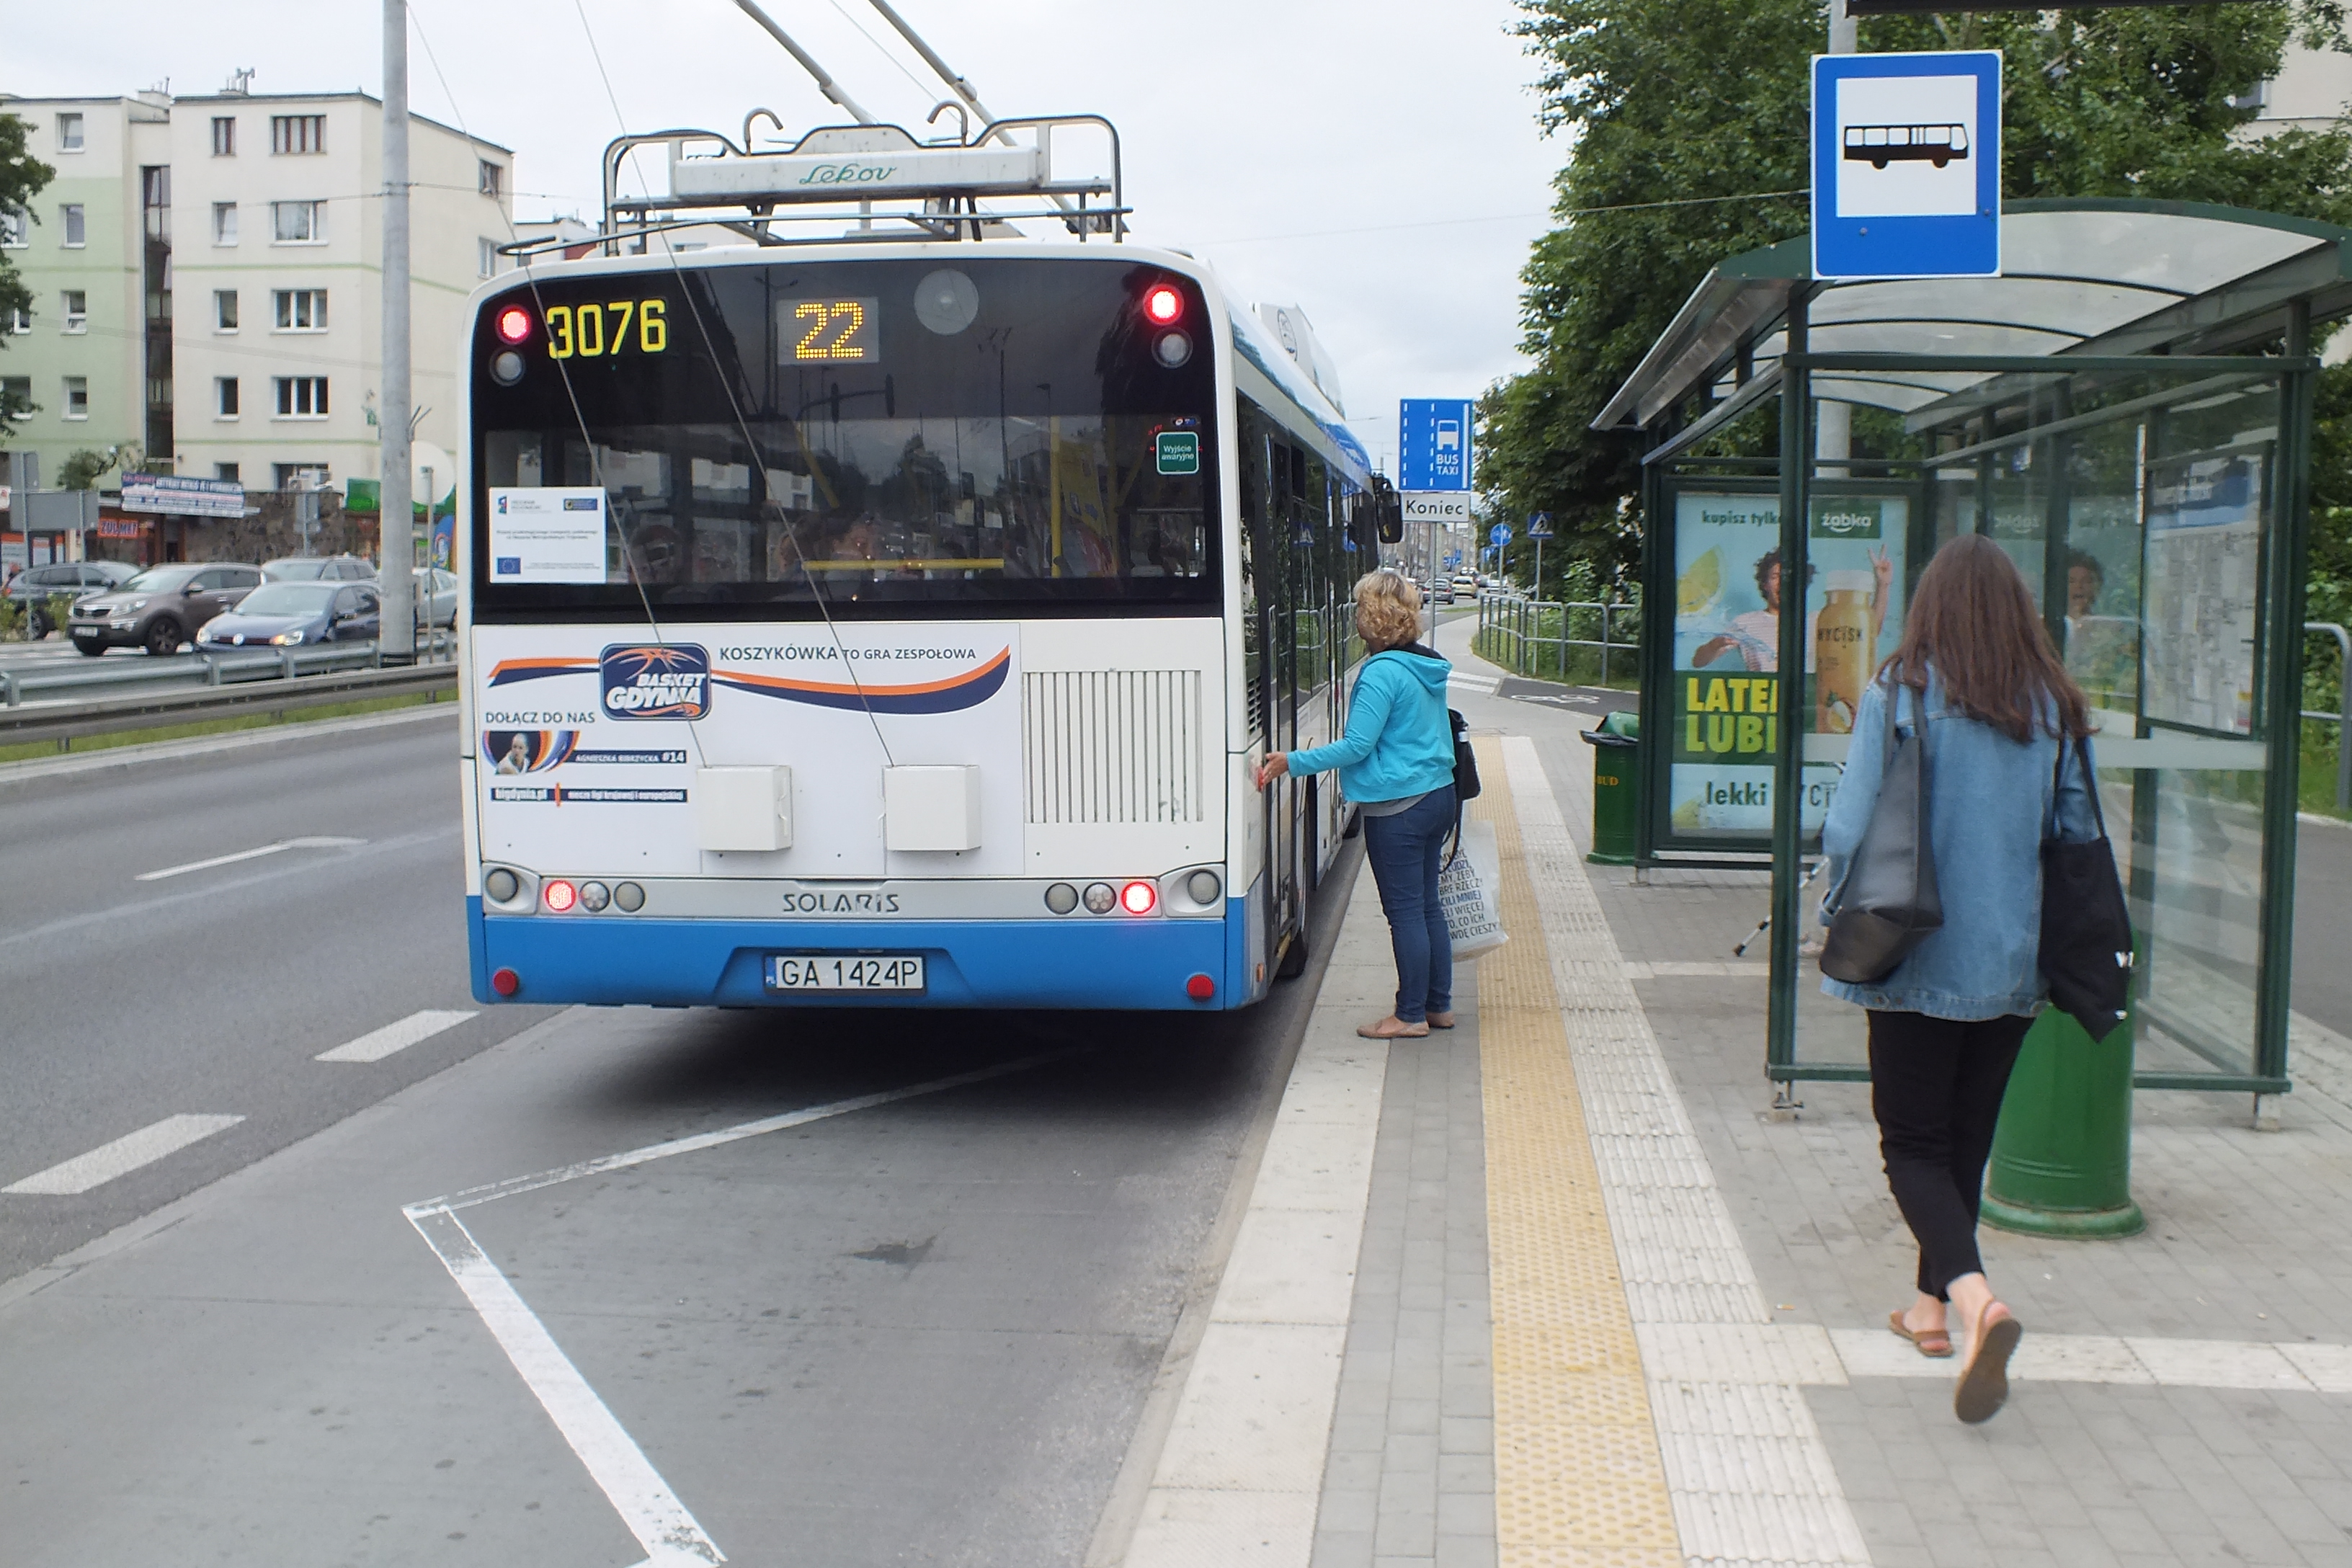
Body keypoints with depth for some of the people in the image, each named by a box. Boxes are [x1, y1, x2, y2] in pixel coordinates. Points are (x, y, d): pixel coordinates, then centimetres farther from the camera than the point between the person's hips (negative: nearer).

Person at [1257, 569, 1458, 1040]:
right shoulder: (1428, 667, 9)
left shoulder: (1383, 672, -18)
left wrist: (1292, 763, -15)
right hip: (1438, 795, 9)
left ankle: (1411, 1015, 6)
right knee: (1427, 906, 15)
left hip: (1398, 808, -9)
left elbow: (1358, 746, -19)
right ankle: (1439, 1005, 23)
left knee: (1405, 912, -1)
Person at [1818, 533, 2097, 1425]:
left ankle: (1972, 1294, -21)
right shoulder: (2055, 708, 1)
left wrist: (1841, 917, 5)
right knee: (1966, 1142, 17)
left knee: (1914, 1145, 2)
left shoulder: (1900, 695, -10)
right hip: (2013, 962, 4)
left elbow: (1854, 825, -11)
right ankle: (1933, 1306, 27)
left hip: (1920, 959, -4)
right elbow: (2080, 835, 6)